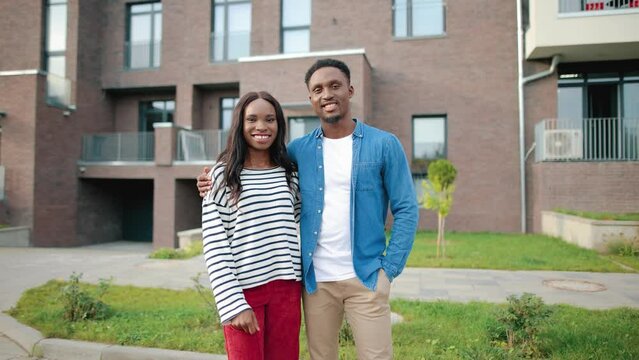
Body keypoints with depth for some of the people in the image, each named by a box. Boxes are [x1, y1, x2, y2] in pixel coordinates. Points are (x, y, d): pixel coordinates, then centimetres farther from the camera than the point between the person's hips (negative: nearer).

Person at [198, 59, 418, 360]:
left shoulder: (384, 144, -2)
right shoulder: (299, 149, 4)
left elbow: (406, 210, -1)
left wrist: (389, 268, -8)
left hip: (365, 277, -2)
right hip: (315, 280, 3)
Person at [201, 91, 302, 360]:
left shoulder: (290, 173, 9)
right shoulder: (223, 174, -2)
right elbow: (213, 245, -7)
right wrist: (233, 303, -12)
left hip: (286, 288, 4)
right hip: (244, 289, -3)